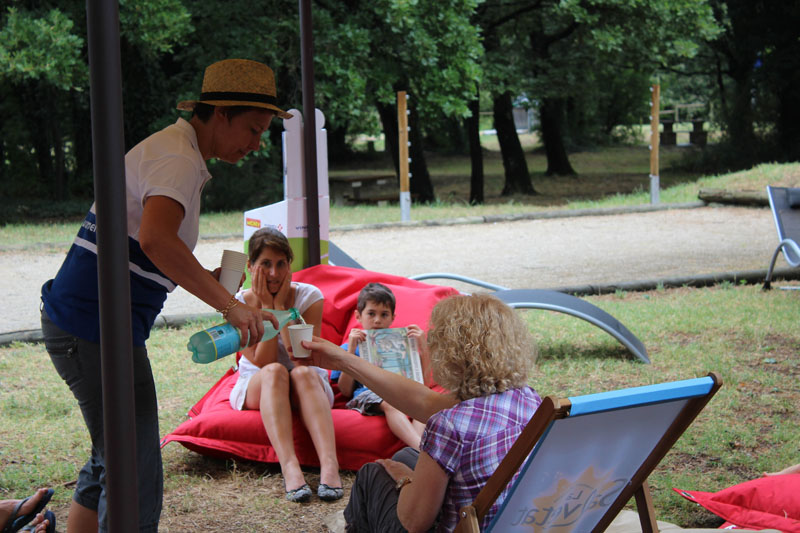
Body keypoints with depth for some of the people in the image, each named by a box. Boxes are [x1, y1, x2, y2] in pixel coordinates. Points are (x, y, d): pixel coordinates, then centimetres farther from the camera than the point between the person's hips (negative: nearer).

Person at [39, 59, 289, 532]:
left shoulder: (176, 152, 20)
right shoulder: (178, 159, -14)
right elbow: (156, 239, -33)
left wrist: (203, 277, 13)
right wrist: (229, 304, -35)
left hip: (78, 323, 11)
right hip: (95, 327, -11)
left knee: (113, 463, 21)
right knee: (136, 479, -9)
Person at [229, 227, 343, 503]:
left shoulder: (309, 296, -9)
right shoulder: (240, 303, -9)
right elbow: (261, 362, -19)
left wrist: (282, 307, -21)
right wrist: (267, 307, -21)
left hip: (308, 388, 0)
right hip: (256, 389, 0)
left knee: (303, 373, -34)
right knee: (275, 371, -34)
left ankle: (330, 465, -52)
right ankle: (289, 468, -51)